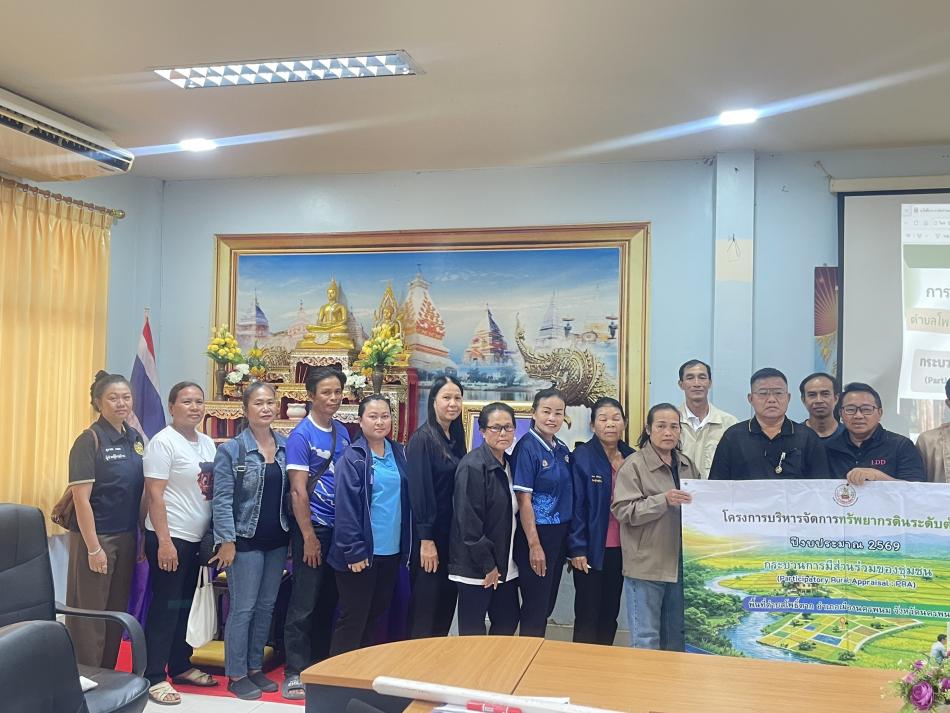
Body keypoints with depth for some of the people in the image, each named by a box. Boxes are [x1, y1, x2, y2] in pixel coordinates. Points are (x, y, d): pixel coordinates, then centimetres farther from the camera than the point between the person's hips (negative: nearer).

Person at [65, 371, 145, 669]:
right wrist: (93, 548, -17)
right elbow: (81, 499, -15)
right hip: (95, 537, -6)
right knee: (89, 614, 2)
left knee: (117, 611, 14)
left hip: (126, 537, 7)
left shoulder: (136, 438, 7)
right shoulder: (89, 441, -12)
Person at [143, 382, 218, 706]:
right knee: (165, 607, -1)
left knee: (185, 605, 16)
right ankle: (154, 677, 9)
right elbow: (154, 494, -16)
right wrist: (164, 541, -20)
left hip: (197, 538, 7)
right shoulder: (163, 442, -12)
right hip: (170, 537, -7)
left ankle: (180, 666, 29)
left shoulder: (207, 443, 10)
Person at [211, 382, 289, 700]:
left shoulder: (286, 447, 4)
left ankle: (255, 668, 26)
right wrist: (226, 541, -15)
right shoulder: (231, 449, -9)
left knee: (266, 606, 13)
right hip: (246, 540, -5)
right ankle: (236, 675, 16)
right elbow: (222, 498, -11)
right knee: (243, 608, 2)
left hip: (277, 541, 5)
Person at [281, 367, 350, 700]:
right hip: (313, 528, -6)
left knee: (328, 601, 14)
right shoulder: (301, 435, -11)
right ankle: (295, 671, 12)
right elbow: (298, 491, -14)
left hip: (341, 528, 6)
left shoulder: (343, 432, 8)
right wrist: (309, 537, -15)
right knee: (304, 603, 1)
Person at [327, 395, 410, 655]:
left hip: (391, 550, 6)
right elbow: (346, 508, -14)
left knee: (377, 614, 17)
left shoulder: (399, 453, 8)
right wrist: (354, 551, -17)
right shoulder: (352, 457, -10)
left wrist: (405, 545, 9)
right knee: (353, 619, 4)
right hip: (362, 552, -6)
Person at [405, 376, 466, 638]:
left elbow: (460, 487, 12)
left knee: (447, 600, 13)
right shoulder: (422, 439, -12)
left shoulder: (457, 438, 10)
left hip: (454, 533, 7)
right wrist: (426, 540, -19)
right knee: (425, 603, 2)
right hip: (431, 533, -7)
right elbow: (419, 491, -16)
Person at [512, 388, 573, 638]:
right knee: (535, 608, 1)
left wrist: (570, 542, 10)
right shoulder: (527, 448, -14)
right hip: (536, 534, -7)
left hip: (560, 535, 7)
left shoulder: (563, 450, 7)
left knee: (547, 605, 15)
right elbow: (524, 500, -15)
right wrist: (534, 545, -17)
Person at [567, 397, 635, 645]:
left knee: (611, 612, 14)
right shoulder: (582, 456, -9)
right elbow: (576, 505, -11)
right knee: (587, 615, 3)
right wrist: (577, 548, -14)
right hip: (591, 549, -5)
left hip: (620, 548, 5)